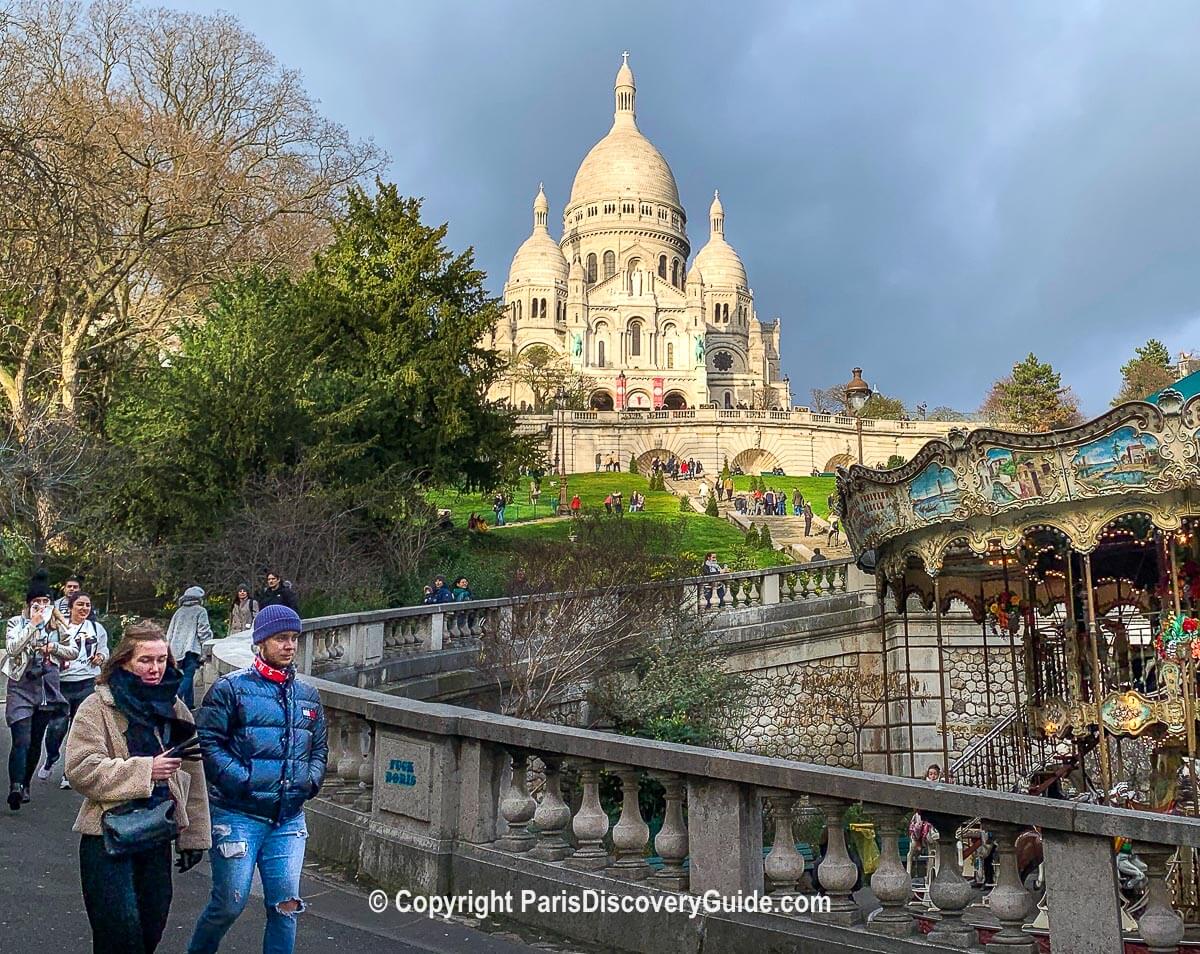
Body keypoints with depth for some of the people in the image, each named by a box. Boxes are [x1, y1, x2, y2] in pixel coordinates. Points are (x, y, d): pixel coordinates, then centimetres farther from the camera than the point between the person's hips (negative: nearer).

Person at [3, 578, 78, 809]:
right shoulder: (16, 623, 0)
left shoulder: (57, 625, 8)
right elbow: (11, 648, -16)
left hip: (48, 689, 4)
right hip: (21, 688, -4)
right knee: (22, 740, -17)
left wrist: (53, 647, -5)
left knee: (36, 741, 10)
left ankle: (24, 785, 22)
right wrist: (33, 624, -18)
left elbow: (74, 651, 12)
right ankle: (15, 786, -24)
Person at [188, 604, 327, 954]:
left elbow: (319, 748, 19)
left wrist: (311, 781, 1)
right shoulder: (231, 687, -5)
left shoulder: (308, 695, 11)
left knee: (286, 906, 4)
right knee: (229, 904, 4)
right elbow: (207, 742, -10)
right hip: (239, 815, -4)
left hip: (289, 818, 4)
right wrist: (243, 781, -17)